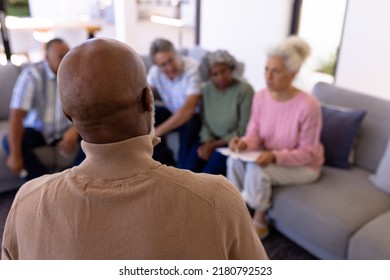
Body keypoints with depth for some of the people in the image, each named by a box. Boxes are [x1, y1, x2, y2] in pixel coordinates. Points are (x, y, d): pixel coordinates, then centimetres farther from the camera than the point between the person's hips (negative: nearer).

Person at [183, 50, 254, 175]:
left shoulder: (244, 90, -13)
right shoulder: (206, 90, 5)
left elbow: (244, 130, -13)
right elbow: (204, 123, 5)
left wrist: (215, 145, -14)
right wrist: (207, 143, -15)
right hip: (212, 142, 4)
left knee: (218, 158, -31)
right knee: (195, 153, -25)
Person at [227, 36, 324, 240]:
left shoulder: (308, 105, -27)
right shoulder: (261, 97, -11)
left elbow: (307, 153, -21)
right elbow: (255, 133, -4)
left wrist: (275, 157, -35)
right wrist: (245, 143, -27)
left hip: (304, 166, -5)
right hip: (270, 157, 5)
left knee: (256, 169, -28)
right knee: (235, 160, -20)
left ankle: (259, 222, -2)